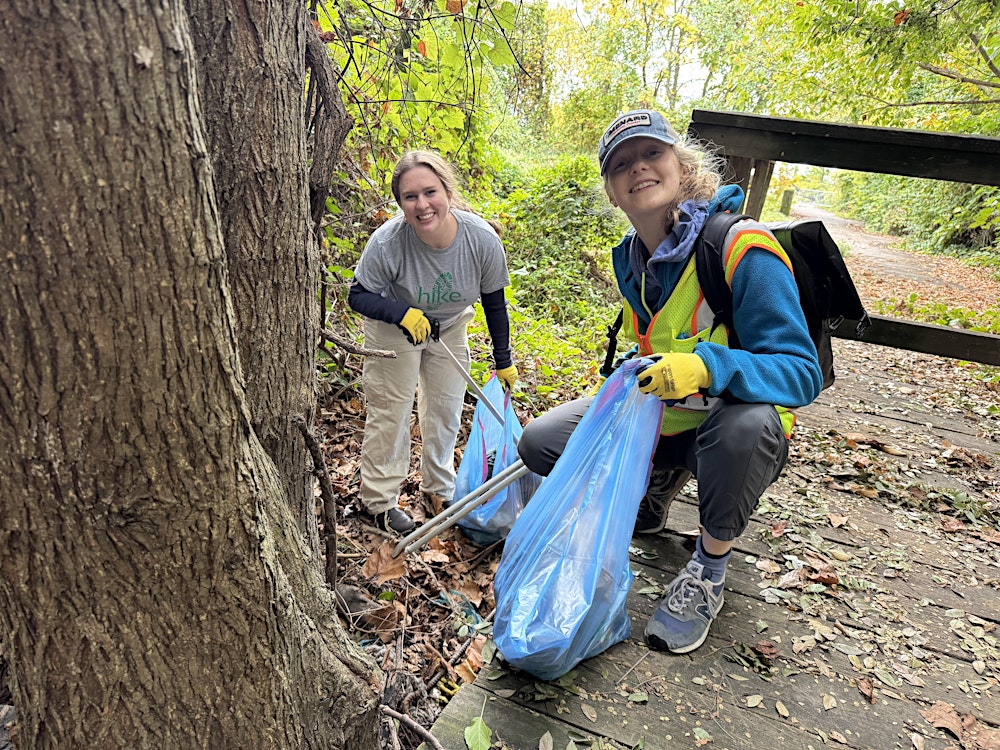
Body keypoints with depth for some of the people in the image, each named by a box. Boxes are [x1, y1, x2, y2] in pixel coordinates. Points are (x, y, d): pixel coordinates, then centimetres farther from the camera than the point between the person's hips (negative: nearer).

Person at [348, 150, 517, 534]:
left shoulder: (483, 240, -28)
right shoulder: (387, 242, -35)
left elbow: (494, 301, -11)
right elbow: (358, 296, -20)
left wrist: (503, 359, -2)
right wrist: (403, 313, -40)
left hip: (449, 328, 3)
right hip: (394, 328, -3)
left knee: (446, 408, 12)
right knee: (390, 410, 0)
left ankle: (440, 487, 34)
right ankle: (380, 499, 19)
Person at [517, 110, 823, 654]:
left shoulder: (741, 248, -24)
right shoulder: (630, 259, -2)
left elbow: (802, 372, -28)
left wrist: (706, 367, -44)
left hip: (730, 431, -5)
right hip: (654, 416, 6)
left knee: (746, 421, -41)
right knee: (539, 444, -6)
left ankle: (709, 568, -11)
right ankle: (655, 487, 20)